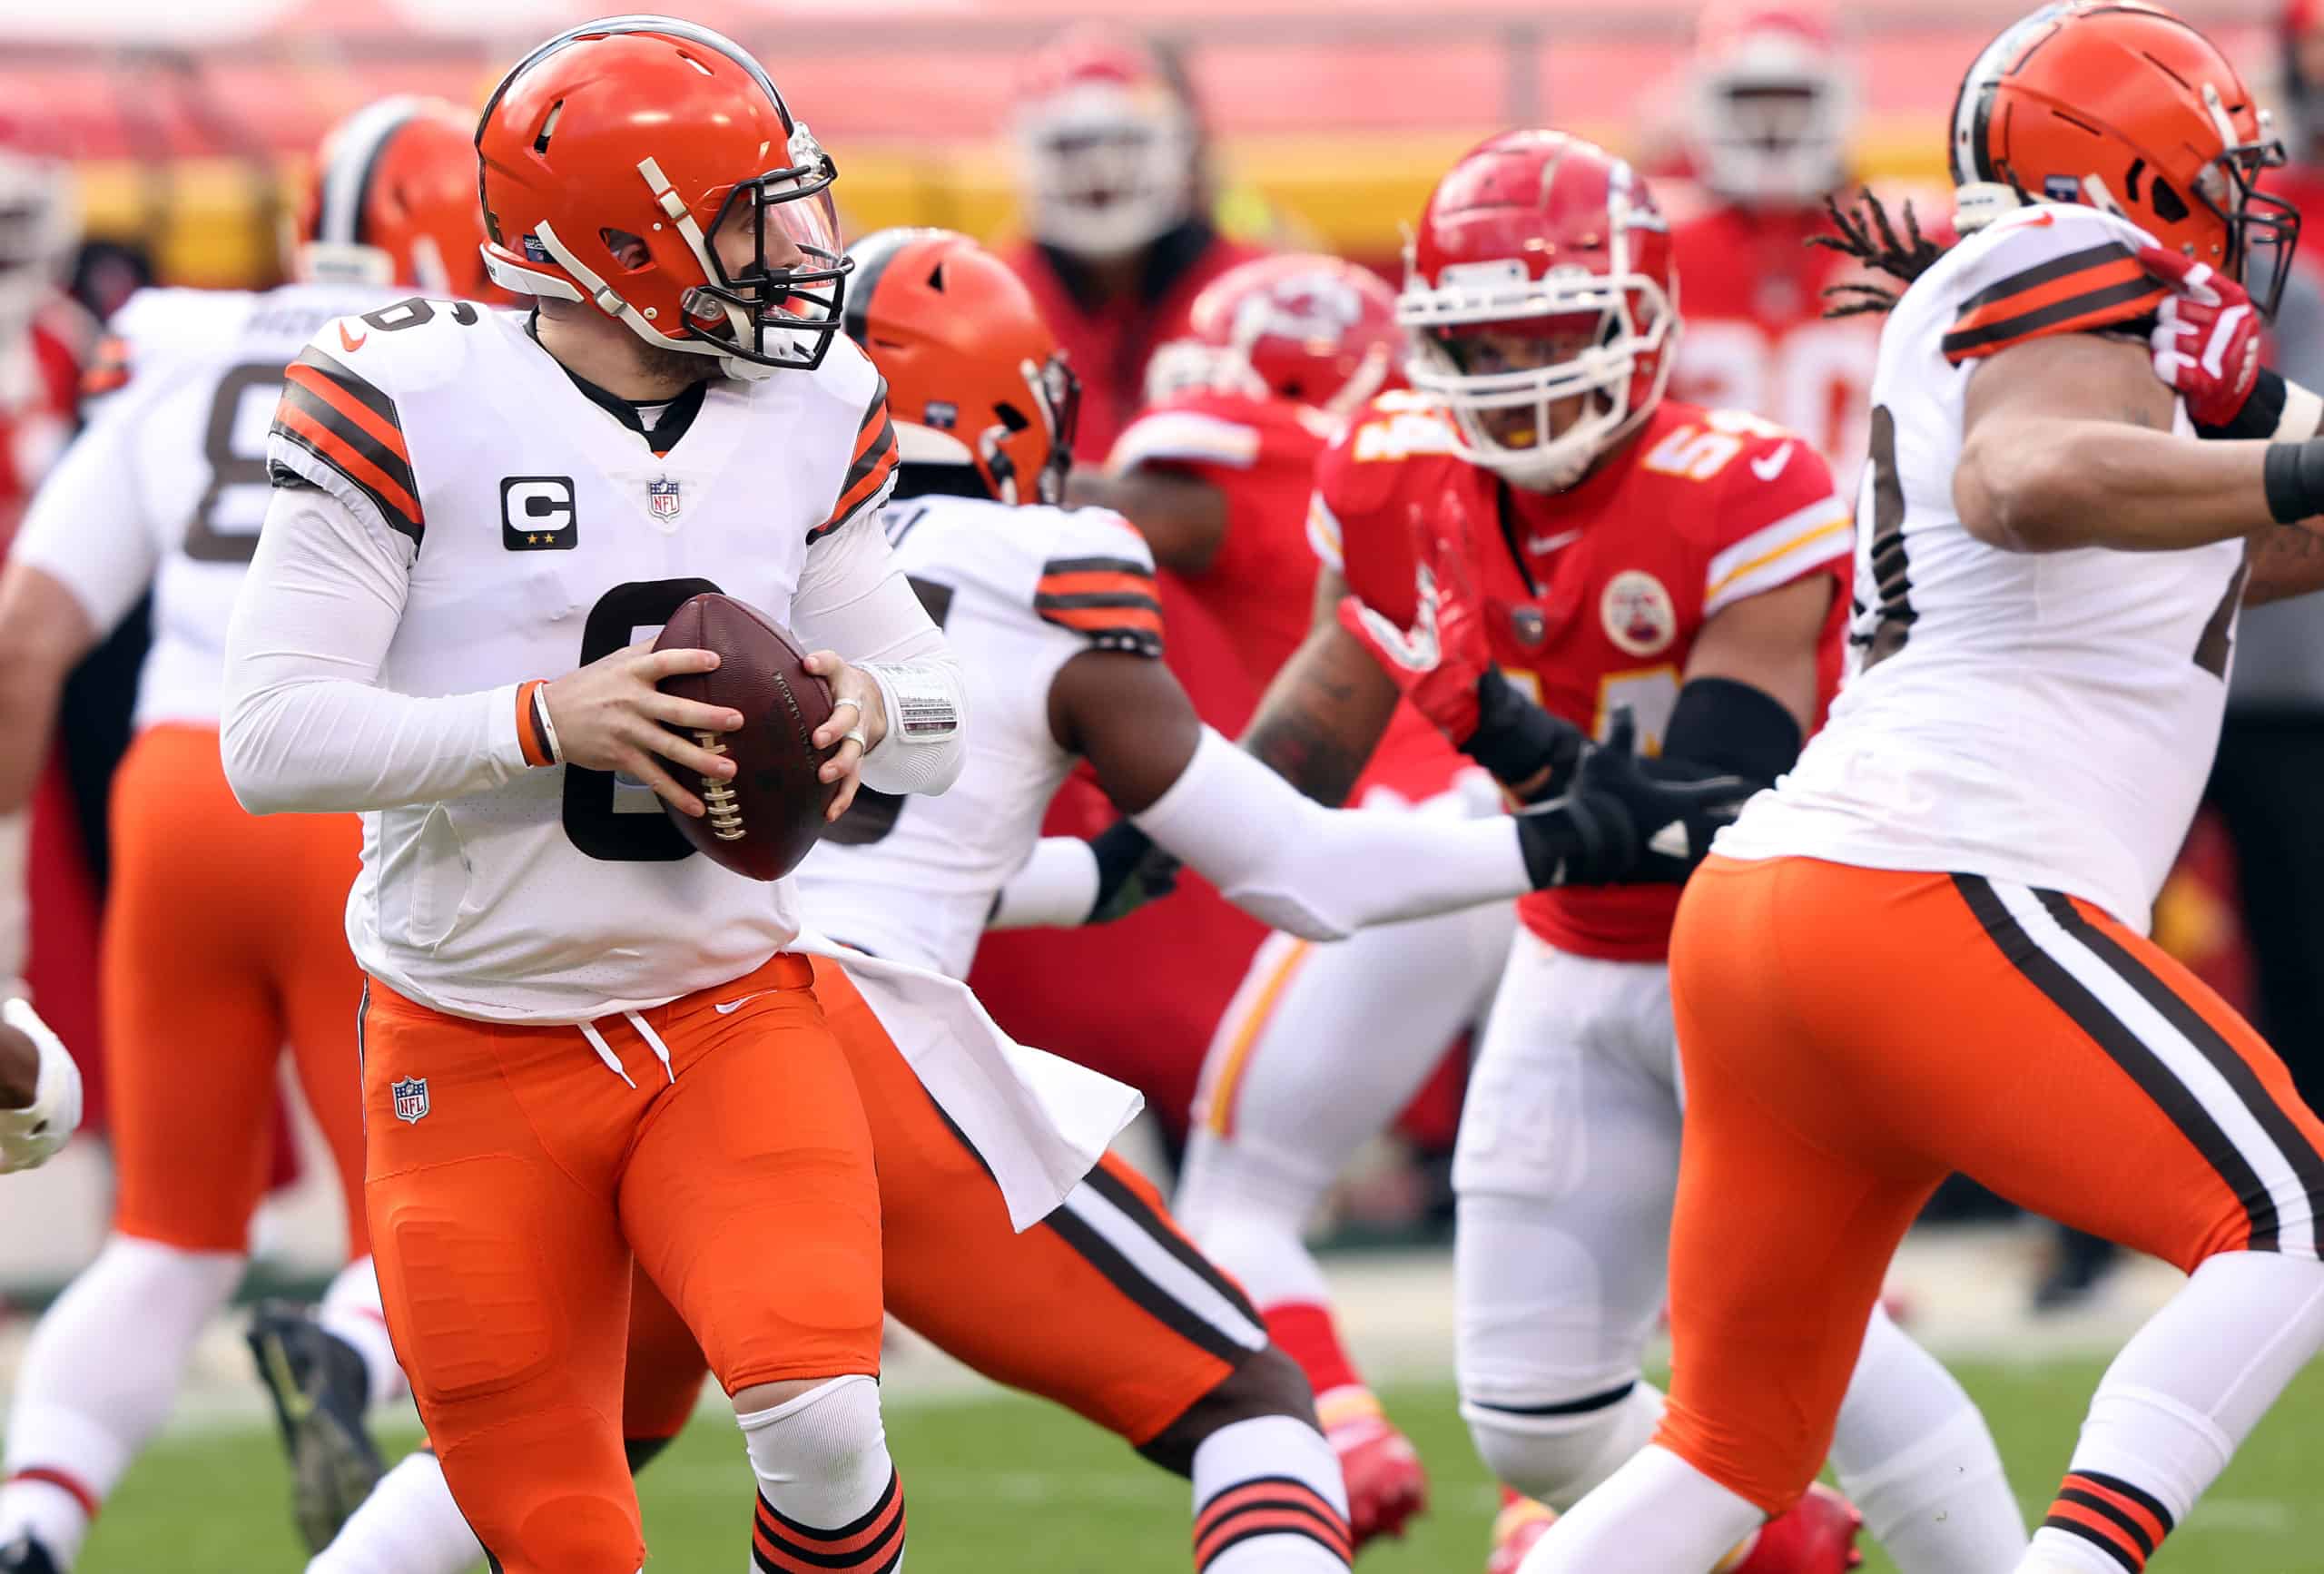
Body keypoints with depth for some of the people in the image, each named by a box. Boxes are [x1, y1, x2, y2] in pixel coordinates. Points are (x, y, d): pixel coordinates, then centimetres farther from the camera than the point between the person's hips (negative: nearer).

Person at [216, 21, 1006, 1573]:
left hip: (730, 1011, 3)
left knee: (818, 1417, -22)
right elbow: (272, 739, -16)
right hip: (480, 1055, -3)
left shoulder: (806, 415, 4)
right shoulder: (407, 407, -12)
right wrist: (547, 720, -26)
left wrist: (868, 703, -13)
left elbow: (940, 728, 11)